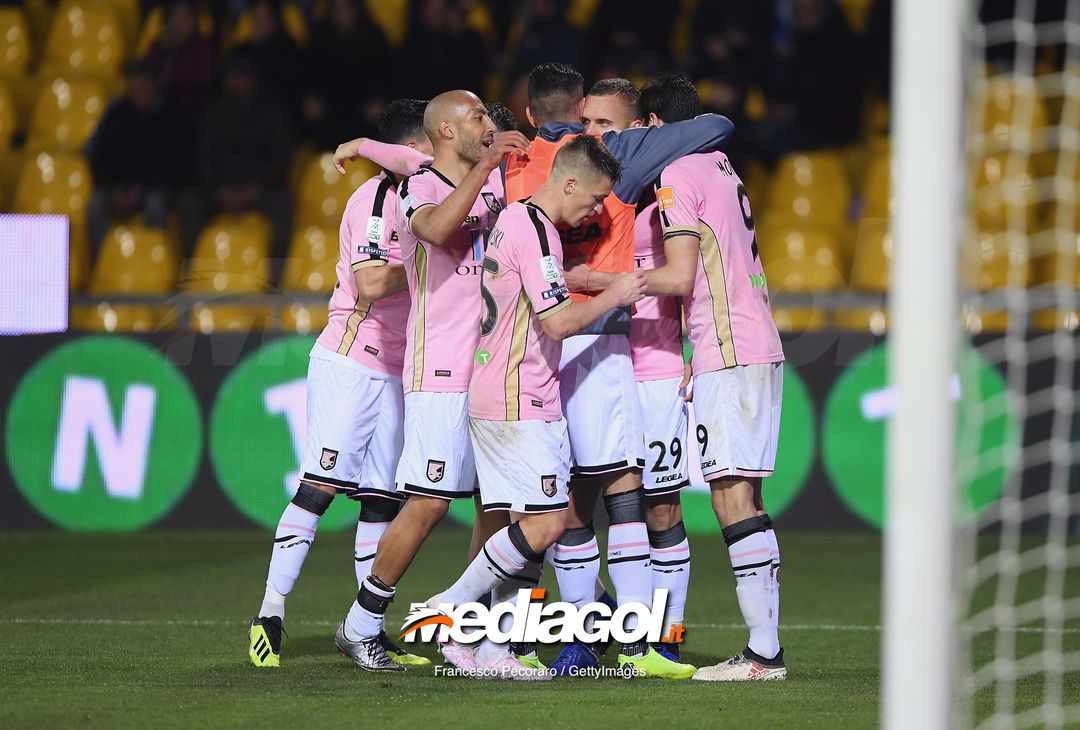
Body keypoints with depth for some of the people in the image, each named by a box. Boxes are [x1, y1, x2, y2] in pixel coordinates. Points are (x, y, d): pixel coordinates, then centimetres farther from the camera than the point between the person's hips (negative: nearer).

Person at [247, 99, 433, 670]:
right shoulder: (376, 198, -11)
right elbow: (372, 284, -21)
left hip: (391, 371, 9)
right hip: (349, 362, -9)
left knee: (382, 499, 6)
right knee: (320, 487, -12)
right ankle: (270, 614, -11)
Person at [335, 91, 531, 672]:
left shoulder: (498, 182, 14)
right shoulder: (418, 189, -7)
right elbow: (437, 229, -28)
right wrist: (485, 165, -30)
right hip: (441, 375, -7)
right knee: (427, 504, -9)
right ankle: (360, 628, 1)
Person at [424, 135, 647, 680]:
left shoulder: (513, 218, 14)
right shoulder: (535, 231, -16)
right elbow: (559, 322, -20)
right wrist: (615, 295, -8)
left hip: (496, 401, 10)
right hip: (520, 404, -10)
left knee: (529, 523, 6)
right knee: (545, 523, -11)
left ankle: (494, 648, 3)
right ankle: (452, 606, -3)